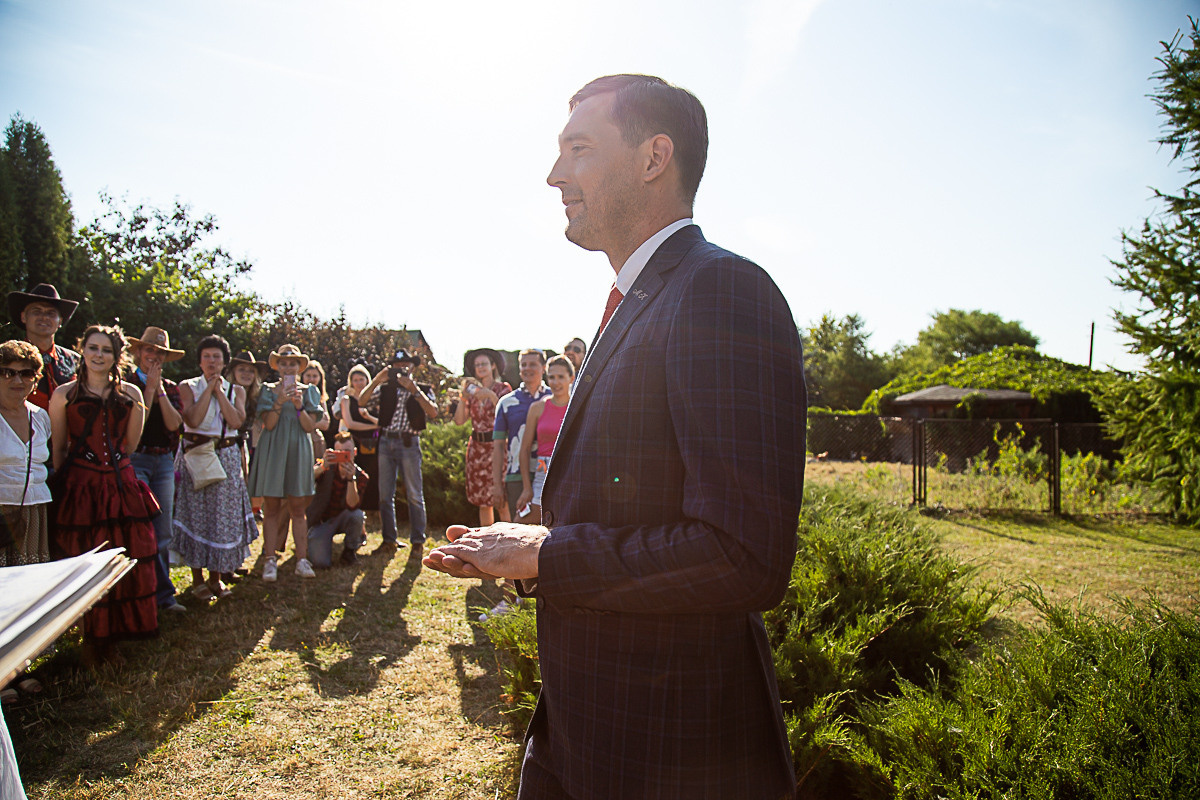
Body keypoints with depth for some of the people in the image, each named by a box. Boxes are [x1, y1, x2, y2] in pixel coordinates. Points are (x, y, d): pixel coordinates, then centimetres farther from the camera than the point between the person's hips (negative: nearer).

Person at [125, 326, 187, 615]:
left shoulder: (171, 388, 13)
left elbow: (174, 423, -1)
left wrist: (160, 390, -6)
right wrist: (150, 389, -9)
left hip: (164, 462, 4)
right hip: (135, 459, -4)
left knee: (163, 531, 5)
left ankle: (161, 595, 11)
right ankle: (162, 591, -2)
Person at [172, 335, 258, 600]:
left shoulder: (236, 390, 10)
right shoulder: (188, 387, 3)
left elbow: (237, 420, -9)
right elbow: (192, 419, -14)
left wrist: (218, 390, -6)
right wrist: (209, 388, -9)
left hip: (226, 457, 2)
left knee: (223, 515, 4)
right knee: (196, 515, 0)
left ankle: (216, 576, 17)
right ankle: (198, 580, 11)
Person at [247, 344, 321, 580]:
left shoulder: (308, 391, 10)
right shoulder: (268, 390, 8)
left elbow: (311, 426, 1)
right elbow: (268, 424, -3)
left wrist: (299, 406, -14)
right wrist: (280, 402, -17)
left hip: (298, 451, 0)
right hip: (272, 452, 0)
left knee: (298, 509, 1)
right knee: (271, 509, 0)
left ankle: (302, 560, 3)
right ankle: (270, 560, 5)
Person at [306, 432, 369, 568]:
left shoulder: (361, 476, -12)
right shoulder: (326, 467, -12)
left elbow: (352, 506, -26)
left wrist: (351, 478, -39)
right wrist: (322, 467, -50)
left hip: (342, 520, 1)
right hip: (320, 522, -1)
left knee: (357, 514, -34)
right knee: (321, 563, -20)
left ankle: (350, 549, -5)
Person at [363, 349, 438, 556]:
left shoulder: (423, 390, 7)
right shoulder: (386, 388, 13)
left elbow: (433, 412, -11)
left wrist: (414, 390, -15)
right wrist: (376, 380, -8)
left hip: (409, 444, -3)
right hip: (386, 442, 3)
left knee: (415, 495, -3)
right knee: (385, 494, 5)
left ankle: (417, 541, 5)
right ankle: (389, 540, 14)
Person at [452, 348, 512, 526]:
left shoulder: (503, 389, 2)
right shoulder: (473, 391, 14)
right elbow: (459, 420, 5)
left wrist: (492, 396, -19)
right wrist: (463, 397, -6)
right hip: (476, 447, 4)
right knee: (482, 500, 5)